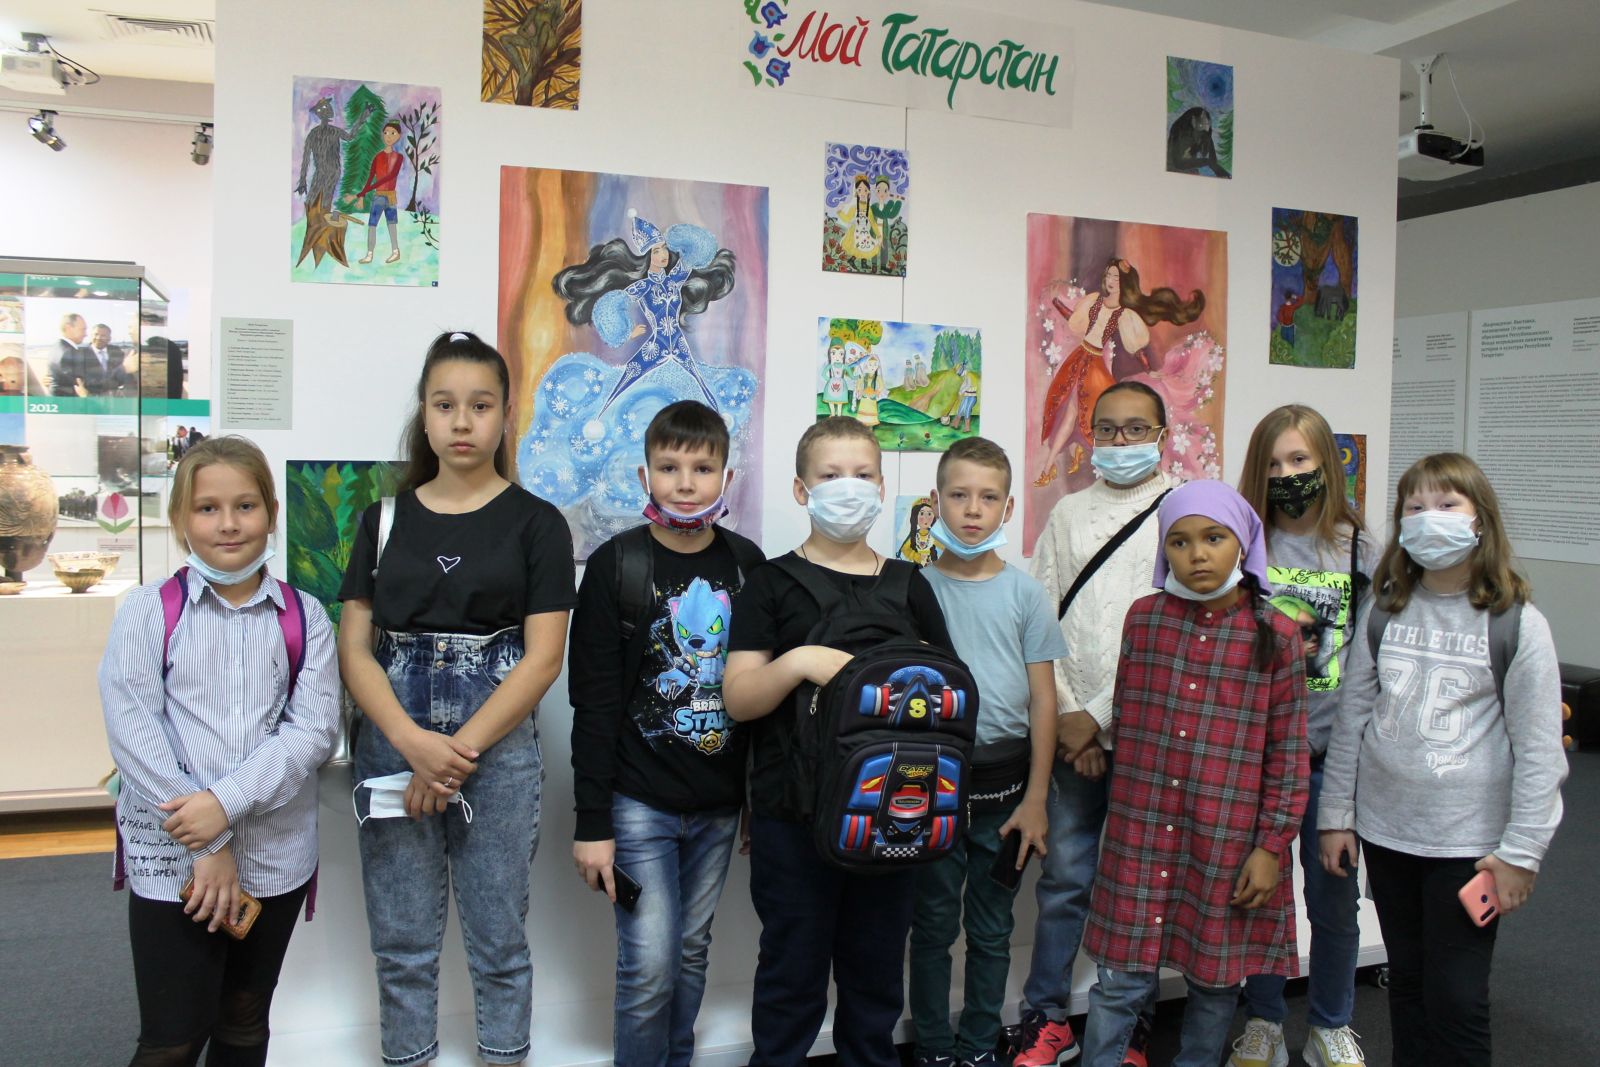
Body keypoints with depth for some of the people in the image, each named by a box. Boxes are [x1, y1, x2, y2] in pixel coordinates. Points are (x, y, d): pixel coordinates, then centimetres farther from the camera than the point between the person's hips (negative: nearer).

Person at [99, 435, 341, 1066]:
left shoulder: (304, 617, 1)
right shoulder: (148, 610, -3)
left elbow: (314, 728, -7)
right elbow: (133, 732, -10)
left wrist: (228, 801, -20)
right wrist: (207, 847, -14)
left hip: (276, 855, 2)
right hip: (172, 856, -2)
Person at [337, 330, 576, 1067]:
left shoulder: (536, 522, 0)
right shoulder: (385, 518, 7)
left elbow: (542, 657, -6)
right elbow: (354, 649, 1)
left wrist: (459, 751, -13)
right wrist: (414, 744, -13)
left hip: (498, 744, -2)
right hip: (393, 743, 2)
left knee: (497, 938, 9)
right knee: (402, 942, 11)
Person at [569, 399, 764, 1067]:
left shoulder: (746, 565, 3)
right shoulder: (616, 565, -7)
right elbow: (593, 702, -7)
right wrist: (592, 822, -9)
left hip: (719, 803, 4)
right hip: (639, 802, -3)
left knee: (691, 955, 15)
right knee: (649, 963, -3)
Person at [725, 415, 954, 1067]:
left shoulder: (908, 586, 10)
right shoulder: (771, 585, 0)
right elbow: (738, 697, -6)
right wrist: (800, 661, -22)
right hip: (793, 811, -3)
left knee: (878, 965, 15)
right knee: (793, 969, 7)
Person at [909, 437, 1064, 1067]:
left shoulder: (1025, 593, 0)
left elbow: (1043, 699, 2)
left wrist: (1036, 798, -1)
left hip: (1004, 784, 1)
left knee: (991, 931, 13)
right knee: (933, 927, 10)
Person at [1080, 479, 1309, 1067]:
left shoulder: (1275, 635, -5)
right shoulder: (1143, 618, 1)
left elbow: (1287, 753, -2)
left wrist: (1271, 846, -3)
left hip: (1227, 841, -1)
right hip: (1141, 833, 1)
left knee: (1215, 980, 14)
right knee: (1121, 980, 6)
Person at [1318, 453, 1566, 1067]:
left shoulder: (1517, 624, -9)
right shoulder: (1385, 613, 2)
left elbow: (1538, 750, -8)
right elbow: (1351, 717, 6)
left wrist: (1521, 853, -9)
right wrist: (1335, 815, 6)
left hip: (1468, 839, -3)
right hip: (1384, 830, 4)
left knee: (1456, 1000, 3)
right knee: (1407, 982, 17)